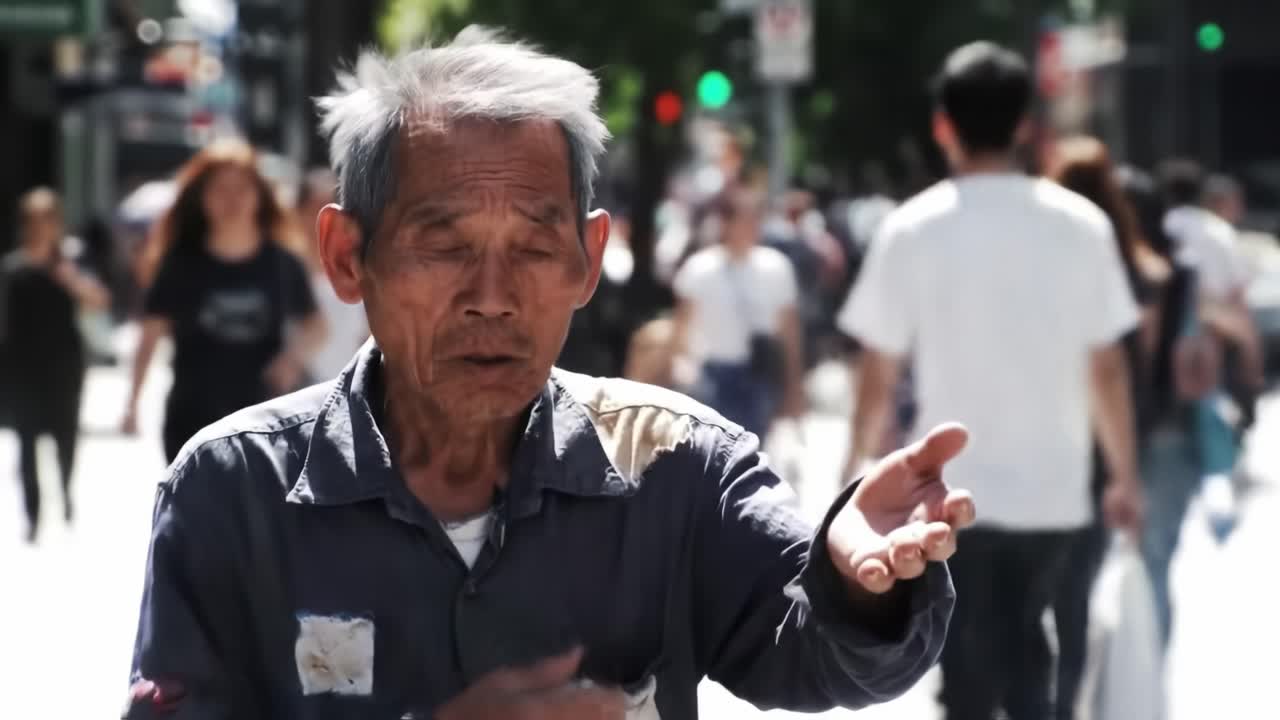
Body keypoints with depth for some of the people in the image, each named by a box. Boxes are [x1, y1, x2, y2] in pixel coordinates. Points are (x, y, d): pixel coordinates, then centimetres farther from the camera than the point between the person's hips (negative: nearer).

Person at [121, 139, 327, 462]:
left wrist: (295, 354, -12)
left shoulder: (282, 263, -1)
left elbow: (316, 326, 9)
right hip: (194, 419, -1)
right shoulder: (182, 263, -4)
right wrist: (133, 400, -4)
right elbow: (151, 333, 0)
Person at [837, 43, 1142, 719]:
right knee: (1022, 651, 20)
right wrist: (1125, 473, 13)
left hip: (954, 492, -2)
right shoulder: (1082, 224, -2)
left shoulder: (913, 229, -8)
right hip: (1052, 490, 2)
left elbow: (879, 373, -5)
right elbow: (1108, 366, 2)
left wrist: (858, 465, 10)